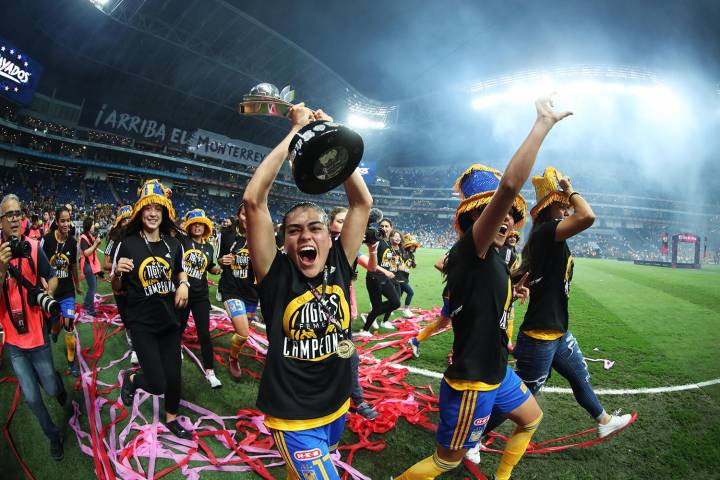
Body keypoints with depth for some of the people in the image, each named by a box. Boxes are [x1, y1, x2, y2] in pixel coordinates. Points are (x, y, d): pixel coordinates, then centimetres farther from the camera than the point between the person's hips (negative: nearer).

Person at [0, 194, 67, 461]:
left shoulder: (33, 247, -10)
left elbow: (52, 278, 3)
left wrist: (47, 293, -18)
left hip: (37, 336, -1)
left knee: (51, 389, 12)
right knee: (31, 398, 11)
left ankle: (59, 386, 49)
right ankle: (53, 435, 34)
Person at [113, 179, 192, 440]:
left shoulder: (173, 244, -1)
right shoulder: (128, 244, -12)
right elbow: (117, 288, -3)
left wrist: (184, 284, -4)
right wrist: (118, 272, -24)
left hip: (169, 319, 4)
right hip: (142, 324, -4)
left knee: (174, 376, 11)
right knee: (157, 385, -4)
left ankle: (171, 419, 39)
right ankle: (130, 378, 31)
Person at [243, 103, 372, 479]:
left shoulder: (338, 267, -8)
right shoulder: (277, 275, -16)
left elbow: (362, 202, -9)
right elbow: (253, 200, -24)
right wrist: (297, 131, -19)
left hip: (338, 407, 5)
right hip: (294, 417, -4)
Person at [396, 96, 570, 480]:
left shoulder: (492, 261, 3)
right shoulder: (468, 253, -25)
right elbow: (508, 186, -38)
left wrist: (510, 293, 10)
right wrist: (543, 123, -32)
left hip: (497, 373, 9)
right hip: (471, 383, -9)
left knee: (531, 419, 30)